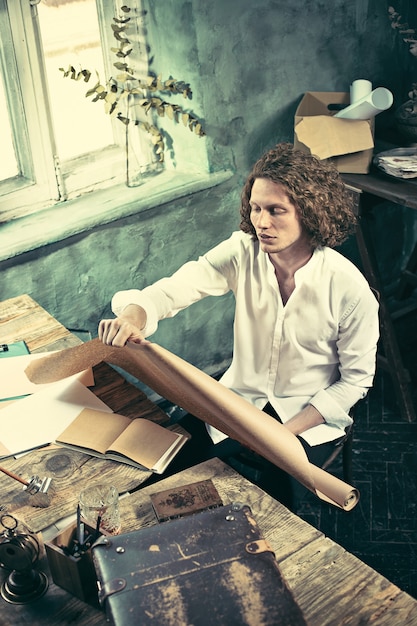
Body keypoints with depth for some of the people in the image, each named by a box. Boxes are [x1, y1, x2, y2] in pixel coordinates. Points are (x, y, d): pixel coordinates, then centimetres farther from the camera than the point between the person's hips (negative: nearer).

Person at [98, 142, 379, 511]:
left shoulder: (349, 289, -21)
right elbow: (176, 287, -25)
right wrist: (135, 313, -50)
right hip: (240, 397, 3)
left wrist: (285, 432, -19)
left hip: (309, 415, -3)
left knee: (276, 490, -25)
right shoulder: (243, 252, -14)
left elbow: (356, 380, -11)